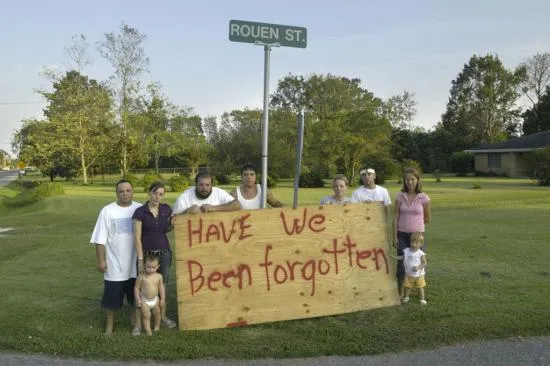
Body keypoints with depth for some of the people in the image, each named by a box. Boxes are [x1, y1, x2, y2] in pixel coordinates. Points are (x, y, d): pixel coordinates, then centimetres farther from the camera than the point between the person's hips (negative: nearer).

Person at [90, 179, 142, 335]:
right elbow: (100, 239, -4)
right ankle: (109, 325, 26)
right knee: (112, 296, 7)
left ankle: (136, 322, 32)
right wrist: (101, 260, -8)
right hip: (115, 263, -1)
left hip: (136, 262, 2)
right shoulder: (107, 211, -4)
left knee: (136, 294, 14)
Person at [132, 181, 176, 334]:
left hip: (164, 253, 4)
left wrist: (173, 224, -7)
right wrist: (140, 259, -15)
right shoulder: (140, 211, -12)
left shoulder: (167, 209, 0)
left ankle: (163, 317, 28)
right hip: (147, 254, -3)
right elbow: (137, 237, -12)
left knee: (162, 285, 14)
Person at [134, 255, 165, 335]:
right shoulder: (141, 277, -18)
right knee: (146, 316, 1)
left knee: (157, 313, 20)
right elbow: (136, 288, -10)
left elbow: (161, 287, 0)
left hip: (155, 299, 3)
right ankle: (148, 330, 13)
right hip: (144, 300, -3)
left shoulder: (159, 276, -10)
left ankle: (157, 326, 41)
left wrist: (162, 299, 1)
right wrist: (138, 299, -11)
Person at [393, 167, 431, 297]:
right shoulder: (400, 196, -1)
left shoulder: (423, 198, -5)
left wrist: (414, 223, 10)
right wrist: (395, 237, -4)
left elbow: (427, 218, 5)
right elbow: (396, 217, -1)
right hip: (402, 235, 1)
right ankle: (400, 293, 17)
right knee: (401, 263, 4)